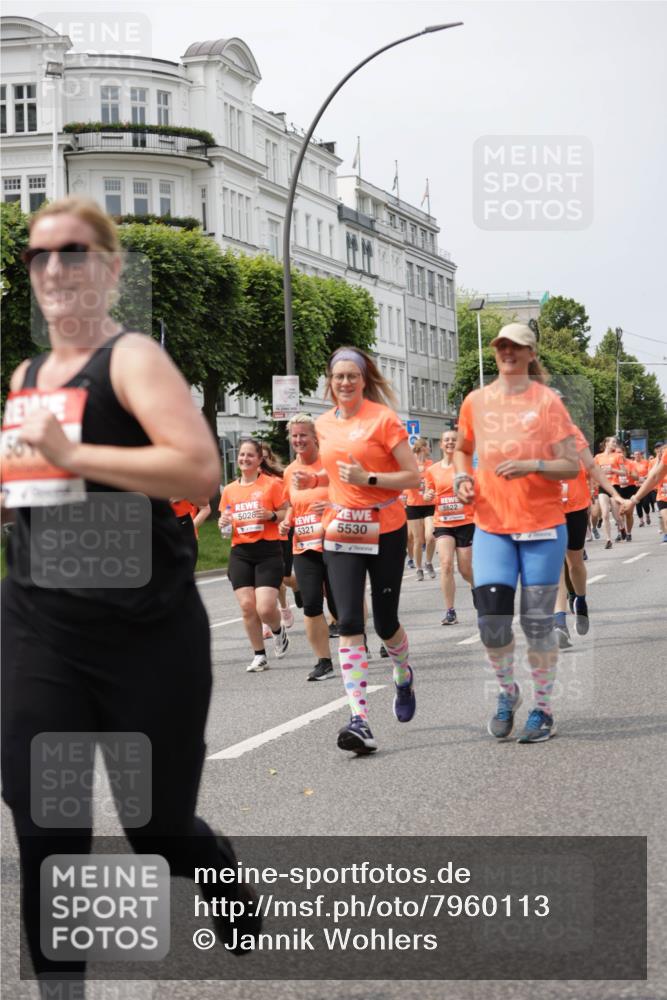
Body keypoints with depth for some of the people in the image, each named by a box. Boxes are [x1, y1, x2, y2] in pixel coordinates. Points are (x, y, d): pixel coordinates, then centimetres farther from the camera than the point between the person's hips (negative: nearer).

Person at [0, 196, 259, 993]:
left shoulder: (131, 357, -9)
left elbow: (201, 467, -25)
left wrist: (71, 454, -24)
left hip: (145, 634, -5)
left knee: (157, 825, 9)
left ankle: (237, 904, 42)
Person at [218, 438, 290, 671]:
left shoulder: (272, 484, -1)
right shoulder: (230, 490, 12)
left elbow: (287, 514, 1)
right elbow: (224, 520, 21)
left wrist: (271, 515, -18)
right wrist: (223, 522, -1)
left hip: (268, 550, -4)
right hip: (240, 553, 4)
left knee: (265, 608, -13)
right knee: (246, 606, -4)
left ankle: (278, 630, 22)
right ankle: (259, 656, 11)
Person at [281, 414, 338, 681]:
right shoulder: (290, 471, 8)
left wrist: (333, 506, -23)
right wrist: (287, 522, 4)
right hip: (304, 547, 4)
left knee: (338, 604, 1)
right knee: (311, 604, -5)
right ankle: (324, 661, 5)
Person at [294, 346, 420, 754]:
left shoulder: (383, 418, -9)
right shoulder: (325, 424, 8)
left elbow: (413, 477, -11)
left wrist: (368, 478, -23)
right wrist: (314, 480, 6)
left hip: (385, 531, -4)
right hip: (341, 532, 4)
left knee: (385, 623, 5)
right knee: (350, 623, -9)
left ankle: (404, 677, 41)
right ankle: (360, 721, -14)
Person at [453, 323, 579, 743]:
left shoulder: (547, 401, -3)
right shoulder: (476, 401, 6)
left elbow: (571, 466, -4)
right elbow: (463, 448, 24)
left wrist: (532, 465, -21)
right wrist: (462, 478, 4)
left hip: (543, 525, -2)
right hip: (491, 525, 2)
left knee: (538, 622, 3)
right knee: (492, 621, -7)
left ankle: (543, 709, 17)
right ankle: (508, 692, 19)